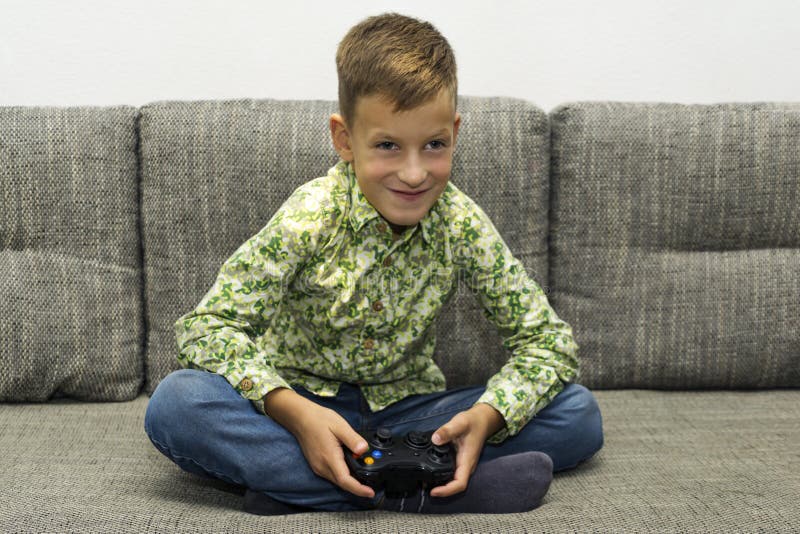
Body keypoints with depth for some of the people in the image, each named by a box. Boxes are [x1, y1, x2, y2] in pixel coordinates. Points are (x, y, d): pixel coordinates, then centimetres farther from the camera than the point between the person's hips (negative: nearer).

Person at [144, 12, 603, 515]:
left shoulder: (462, 224, -11)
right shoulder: (310, 218, -18)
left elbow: (550, 340, -8)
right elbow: (207, 327, -20)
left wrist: (488, 415, -29)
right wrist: (295, 412, -36)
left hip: (405, 410, 3)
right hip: (302, 405, -2)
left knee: (579, 414, -15)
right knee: (174, 404, -30)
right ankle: (410, 491, -35)